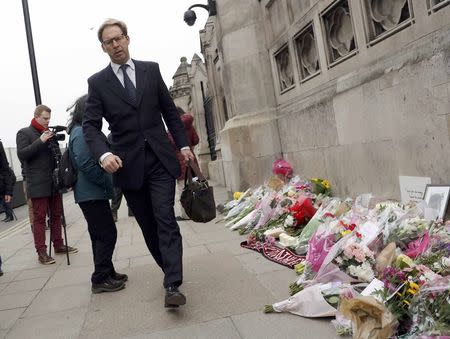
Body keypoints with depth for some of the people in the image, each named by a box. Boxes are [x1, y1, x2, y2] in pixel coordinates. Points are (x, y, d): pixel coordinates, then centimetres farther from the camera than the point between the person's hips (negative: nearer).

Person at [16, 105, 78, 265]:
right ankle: (41, 252, 2)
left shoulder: (50, 133, 17)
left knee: (56, 215, 11)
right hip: (37, 184, -6)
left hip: (54, 182, 6)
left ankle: (58, 245, 22)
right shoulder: (24, 133, 0)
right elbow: (21, 154, -11)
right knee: (39, 218, -2)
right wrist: (40, 141, -19)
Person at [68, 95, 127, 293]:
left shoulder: (84, 132, 17)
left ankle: (106, 273, 26)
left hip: (91, 194, 11)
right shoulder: (81, 134, -15)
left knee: (100, 235, 16)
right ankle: (100, 279, 3)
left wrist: (108, 183, 13)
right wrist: (109, 182, -15)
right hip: (91, 194, -11)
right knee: (107, 234, -5)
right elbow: (85, 164, -24)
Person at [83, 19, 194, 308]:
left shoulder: (151, 69, 7)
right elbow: (91, 125, -1)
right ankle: (171, 270, 26)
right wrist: (103, 154, -20)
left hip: (160, 159, 0)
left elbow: (170, 110, 11)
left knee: (165, 219, -9)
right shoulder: (98, 82, 4)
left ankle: (172, 285, -9)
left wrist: (183, 144, 5)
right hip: (127, 164, 1)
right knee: (148, 225, 9)